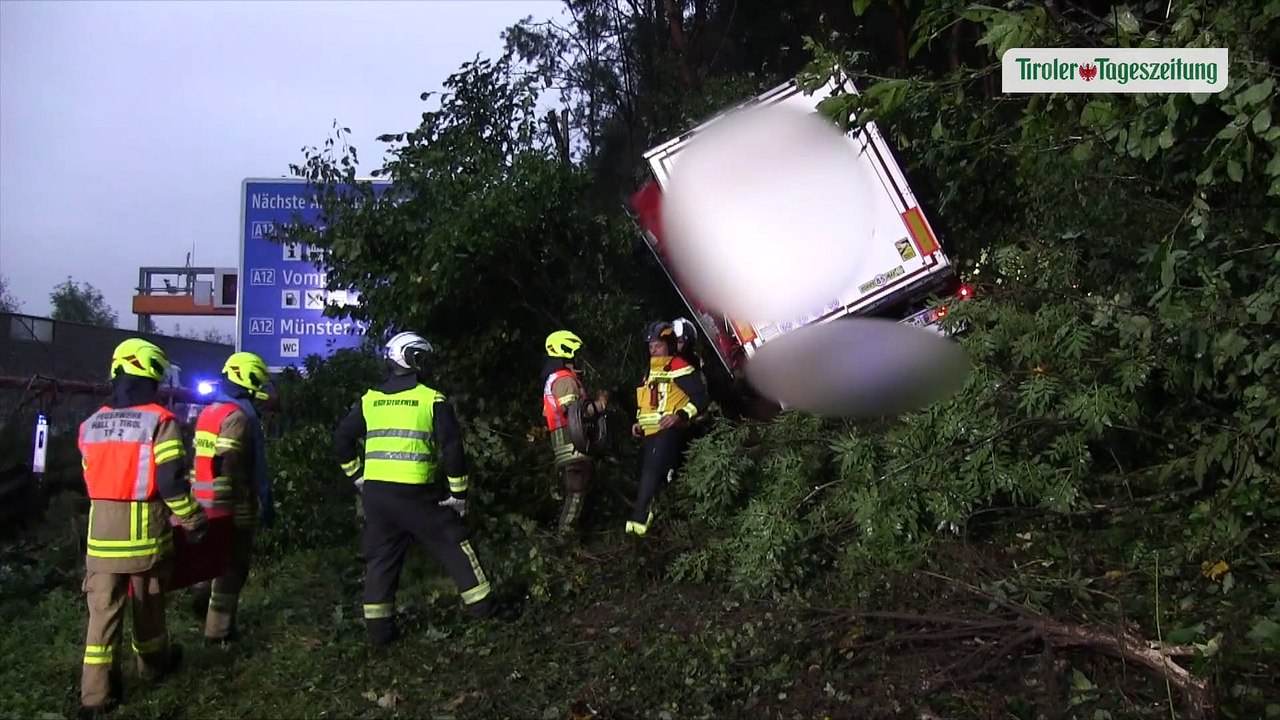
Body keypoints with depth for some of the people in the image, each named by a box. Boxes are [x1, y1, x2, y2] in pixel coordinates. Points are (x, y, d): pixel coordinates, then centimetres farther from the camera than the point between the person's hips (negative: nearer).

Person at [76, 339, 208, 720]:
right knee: (147, 603, 15)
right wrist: (194, 522, -5)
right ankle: (153, 662, 36)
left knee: (103, 607, 6)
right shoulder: (160, 421, -13)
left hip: (101, 531, 4)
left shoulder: (91, 424, 6)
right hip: (144, 531, -4)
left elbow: (92, 478, 14)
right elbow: (171, 482, -16)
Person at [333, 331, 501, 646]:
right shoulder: (432, 399, -5)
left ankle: (378, 626, 14)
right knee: (454, 543, 10)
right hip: (416, 493, -4)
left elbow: (342, 438, 13)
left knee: (381, 558, 13)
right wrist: (459, 492, -1)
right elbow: (452, 446, -9)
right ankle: (482, 605, 16)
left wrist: (357, 475, 22)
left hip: (374, 491, 4)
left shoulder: (369, 400, 8)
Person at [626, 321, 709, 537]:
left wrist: (680, 415, -21)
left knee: (652, 471, -19)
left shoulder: (678, 366, -5)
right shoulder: (650, 372, 23)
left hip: (670, 431, -9)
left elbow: (700, 396, -11)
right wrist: (639, 423, 18)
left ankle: (638, 521, -21)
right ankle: (645, 516, 13)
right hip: (651, 433, 9)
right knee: (647, 473, 7)